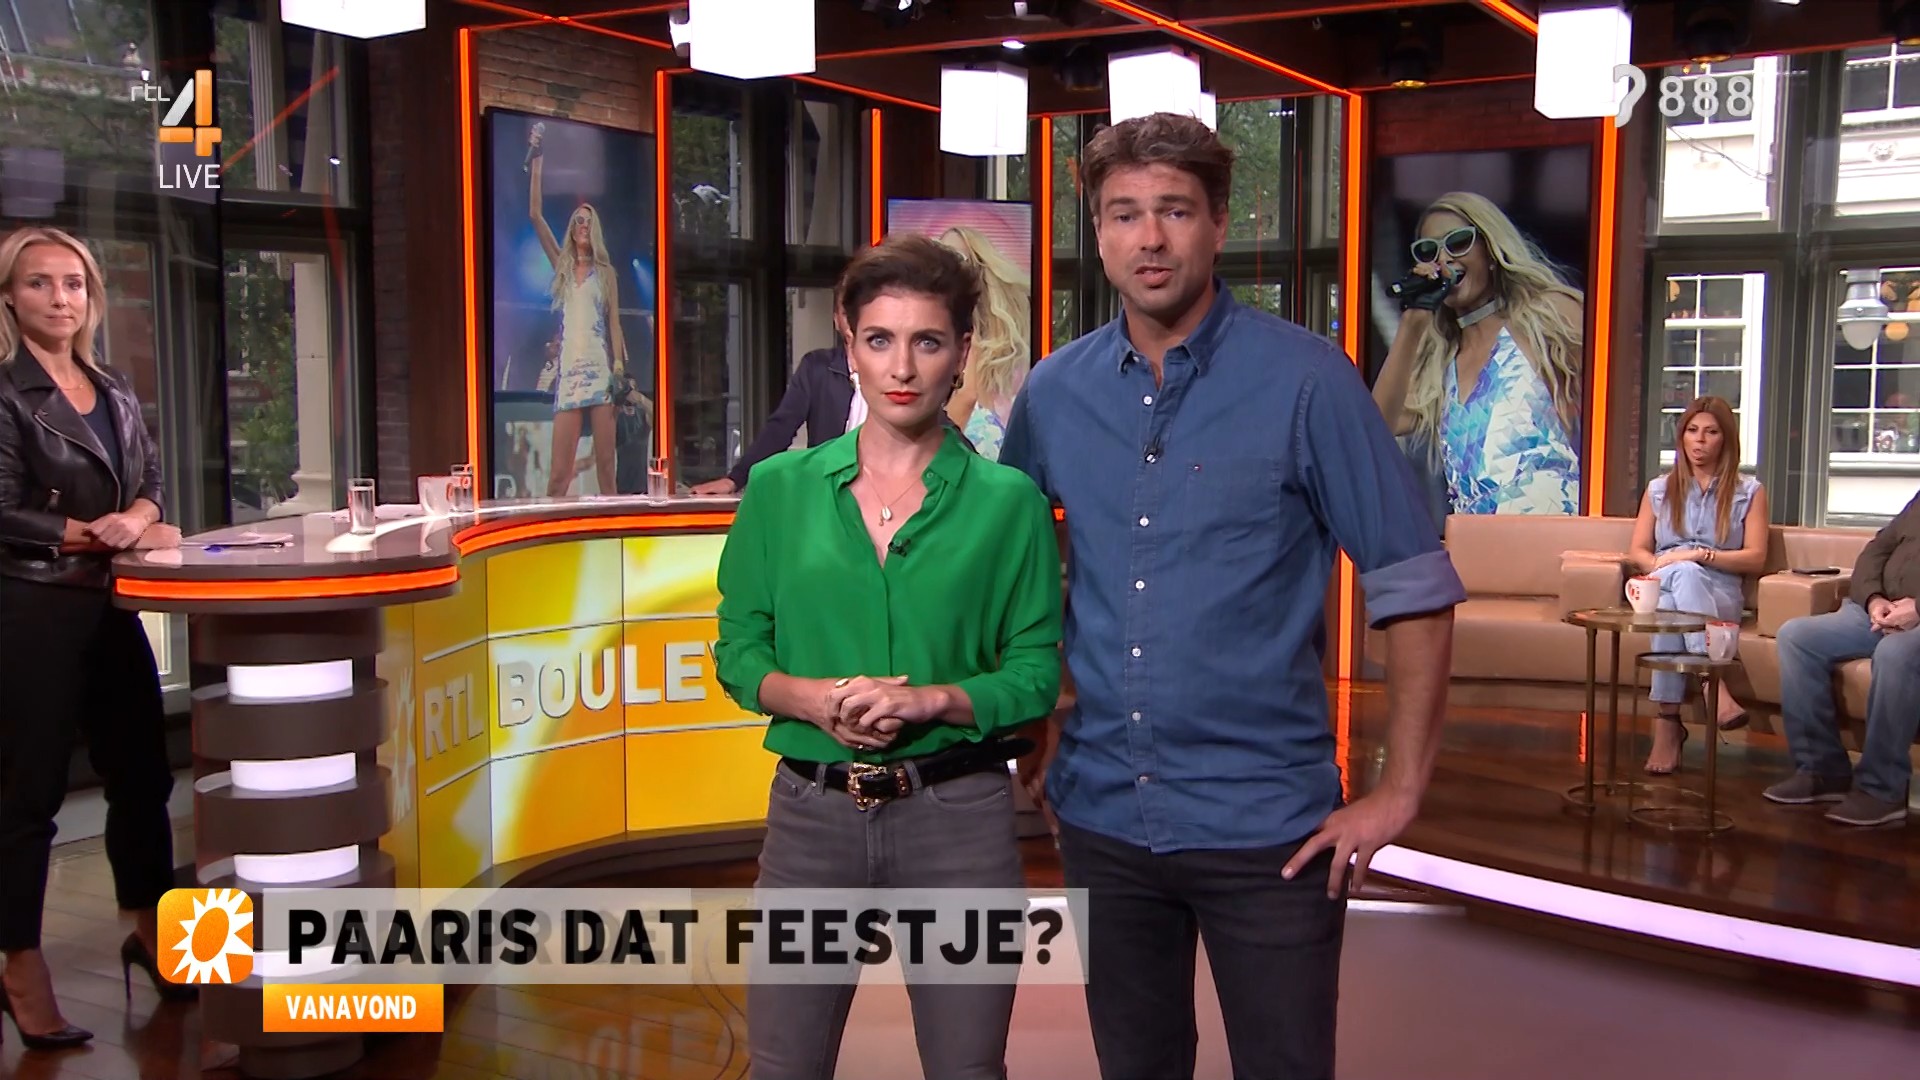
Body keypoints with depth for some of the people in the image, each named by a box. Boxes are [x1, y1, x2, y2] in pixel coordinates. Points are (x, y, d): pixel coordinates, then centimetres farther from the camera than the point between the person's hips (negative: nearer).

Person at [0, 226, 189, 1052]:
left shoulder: (116, 392, 12)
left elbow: (151, 484, 11)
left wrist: (138, 517, -10)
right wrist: (98, 534, -16)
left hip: (110, 606, 7)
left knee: (142, 774, 13)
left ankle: (149, 931, 30)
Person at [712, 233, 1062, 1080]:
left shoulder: (1008, 502, -2)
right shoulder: (781, 487, 2)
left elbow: (1036, 674, -2)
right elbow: (738, 649, 4)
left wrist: (932, 700, -18)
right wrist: (818, 699, -15)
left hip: (957, 816, -1)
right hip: (811, 811, 1)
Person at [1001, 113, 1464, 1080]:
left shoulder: (1303, 380, -10)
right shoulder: (1054, 392, 2)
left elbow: (1414, 588, -9)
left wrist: (1399, 791, -11)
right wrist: (1026, 744, 10)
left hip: (1266, 821, -4)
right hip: (1100, 811, 4)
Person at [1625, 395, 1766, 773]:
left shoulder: (1749, 492, 14)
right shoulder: (1659, 489, 22)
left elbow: (1755, 558, 3)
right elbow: (1637, 552, 15)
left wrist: (1701, 555, -12)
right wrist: (1659, 565, -9)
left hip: (1720, 595, -2)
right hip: (1662, 590, 2)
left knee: (1685, 574, -39)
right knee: (1680, 574, -38)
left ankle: (1668, 723, -47)